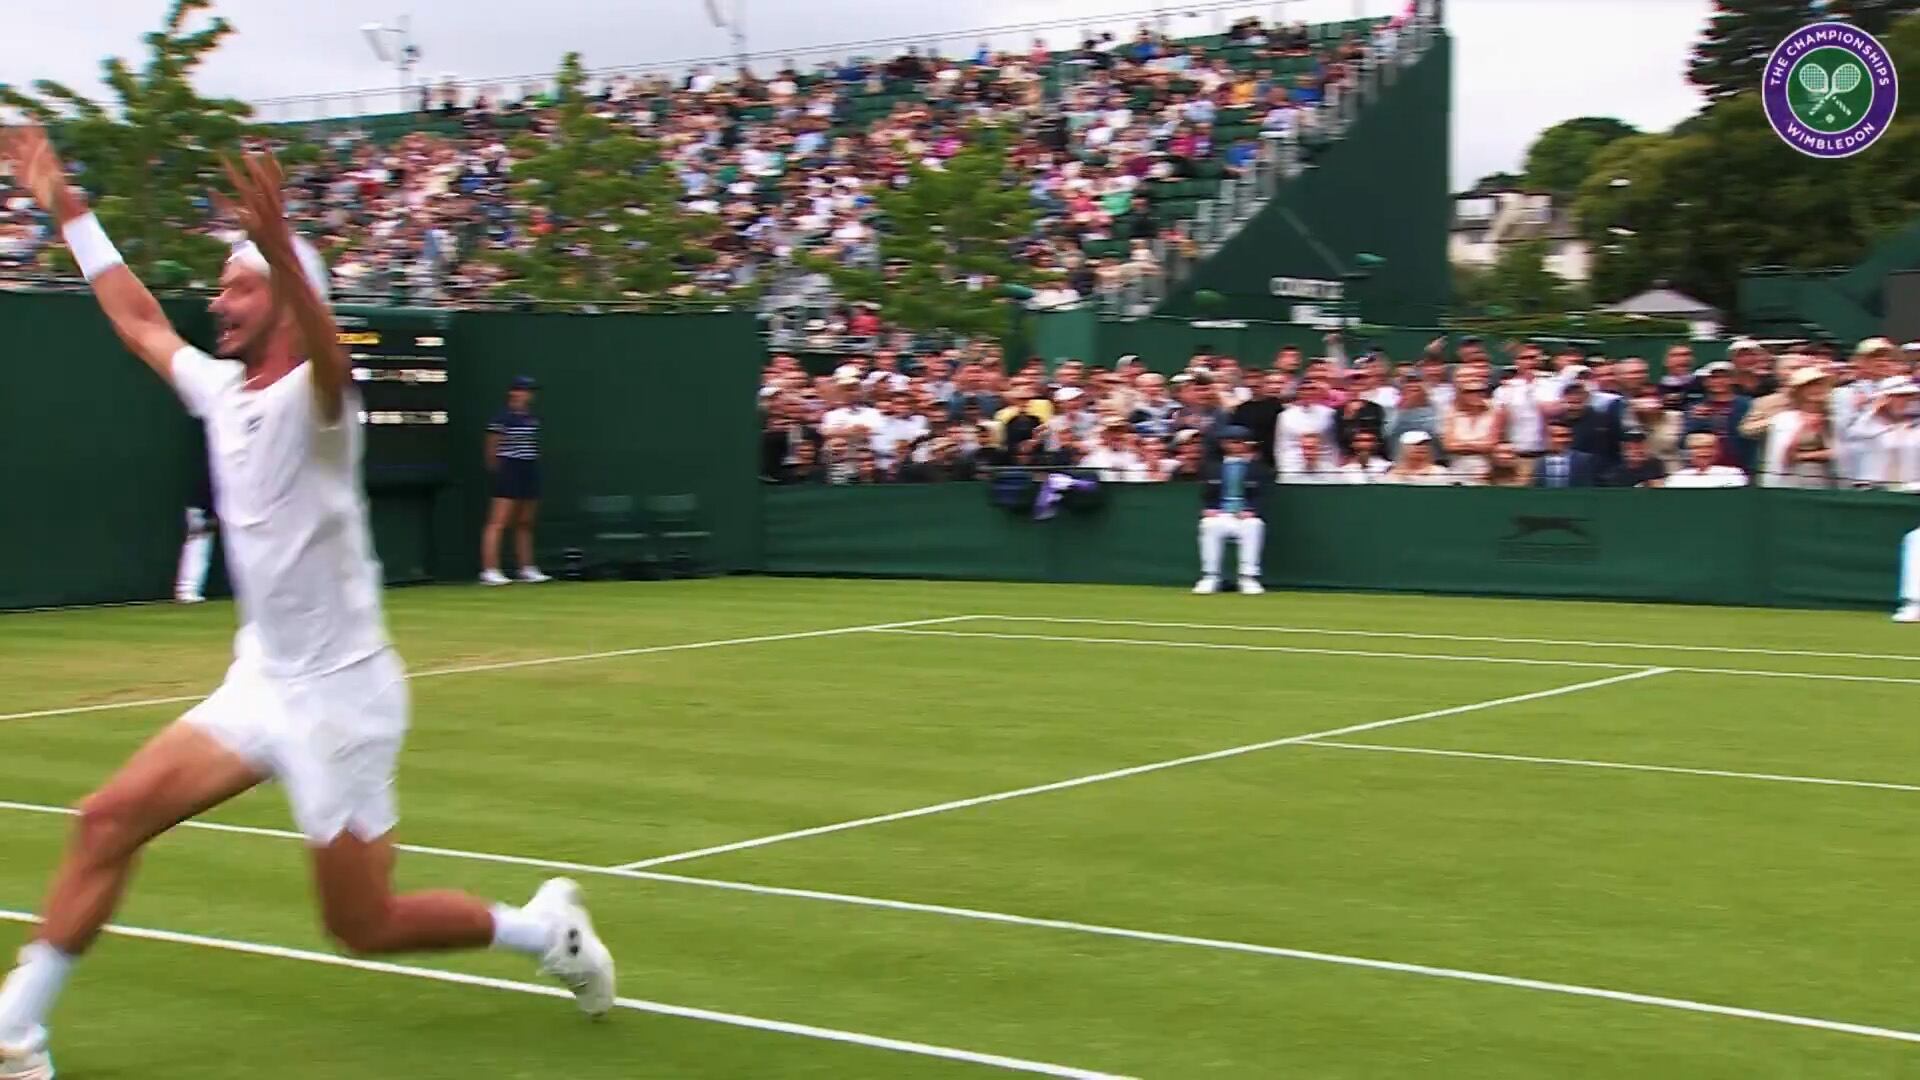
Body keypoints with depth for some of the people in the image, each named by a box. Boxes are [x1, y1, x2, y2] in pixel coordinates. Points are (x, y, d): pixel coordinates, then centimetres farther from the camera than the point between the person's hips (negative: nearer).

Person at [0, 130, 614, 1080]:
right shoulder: (221, 389, 6)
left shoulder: (311, 396, -17)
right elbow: (138, 319, 23)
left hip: (340, 693, -7)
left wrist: (277, 244, -61)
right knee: (108, 821, -4)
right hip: (260, 681, 7)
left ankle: (543, 928, 23)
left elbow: (328, 354, -42)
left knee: (364, 927, 1)